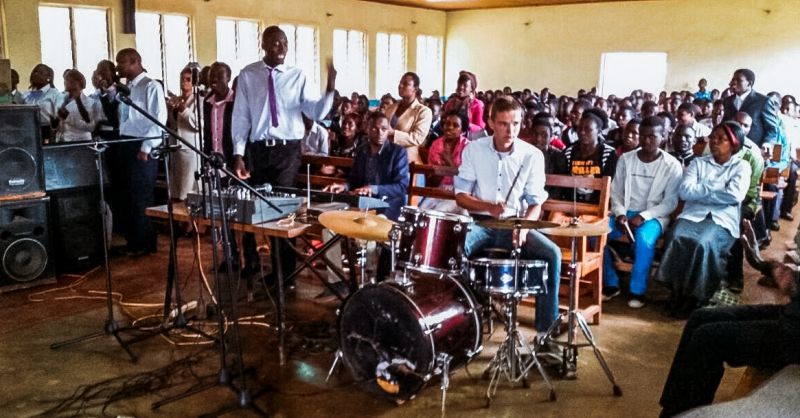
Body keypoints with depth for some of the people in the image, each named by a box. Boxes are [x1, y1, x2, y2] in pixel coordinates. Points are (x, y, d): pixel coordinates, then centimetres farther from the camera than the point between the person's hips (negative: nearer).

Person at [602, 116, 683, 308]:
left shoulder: (672, 165, -4)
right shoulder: (626, 159, 5)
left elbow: (670, 203, -7)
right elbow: (616, 192, 6)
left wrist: (643, 216, -19)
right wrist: (620, 214, -13)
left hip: (653, 216, -3)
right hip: (625, 212, 4)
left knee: (643, 238, -36)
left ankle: (638, 291, -19)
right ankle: (611, 284, -6)